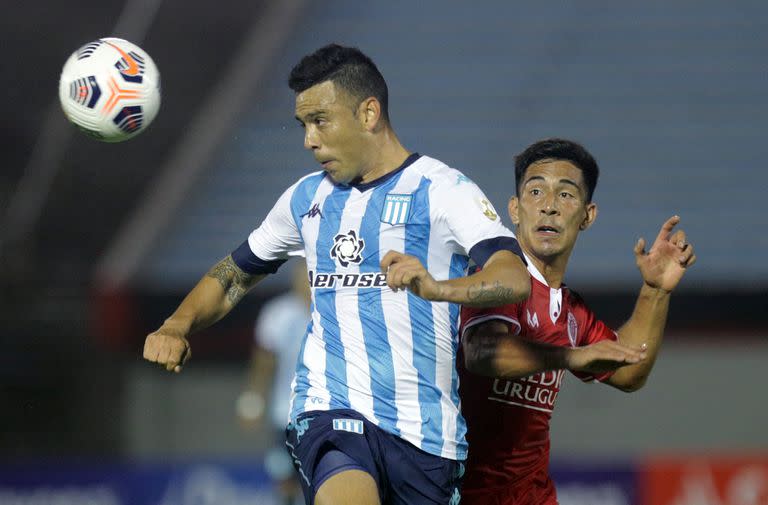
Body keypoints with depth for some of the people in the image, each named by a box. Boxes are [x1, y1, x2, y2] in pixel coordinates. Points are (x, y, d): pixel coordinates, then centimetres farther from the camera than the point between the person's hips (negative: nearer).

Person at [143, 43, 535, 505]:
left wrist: (439, 288, -38)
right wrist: (177, 328, 8)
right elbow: (234, 276, 28)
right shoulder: (307, 197, 16)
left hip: (426, 428, -2)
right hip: (331, 410, 2)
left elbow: (516, 279, -17)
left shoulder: (441, 188, -2)